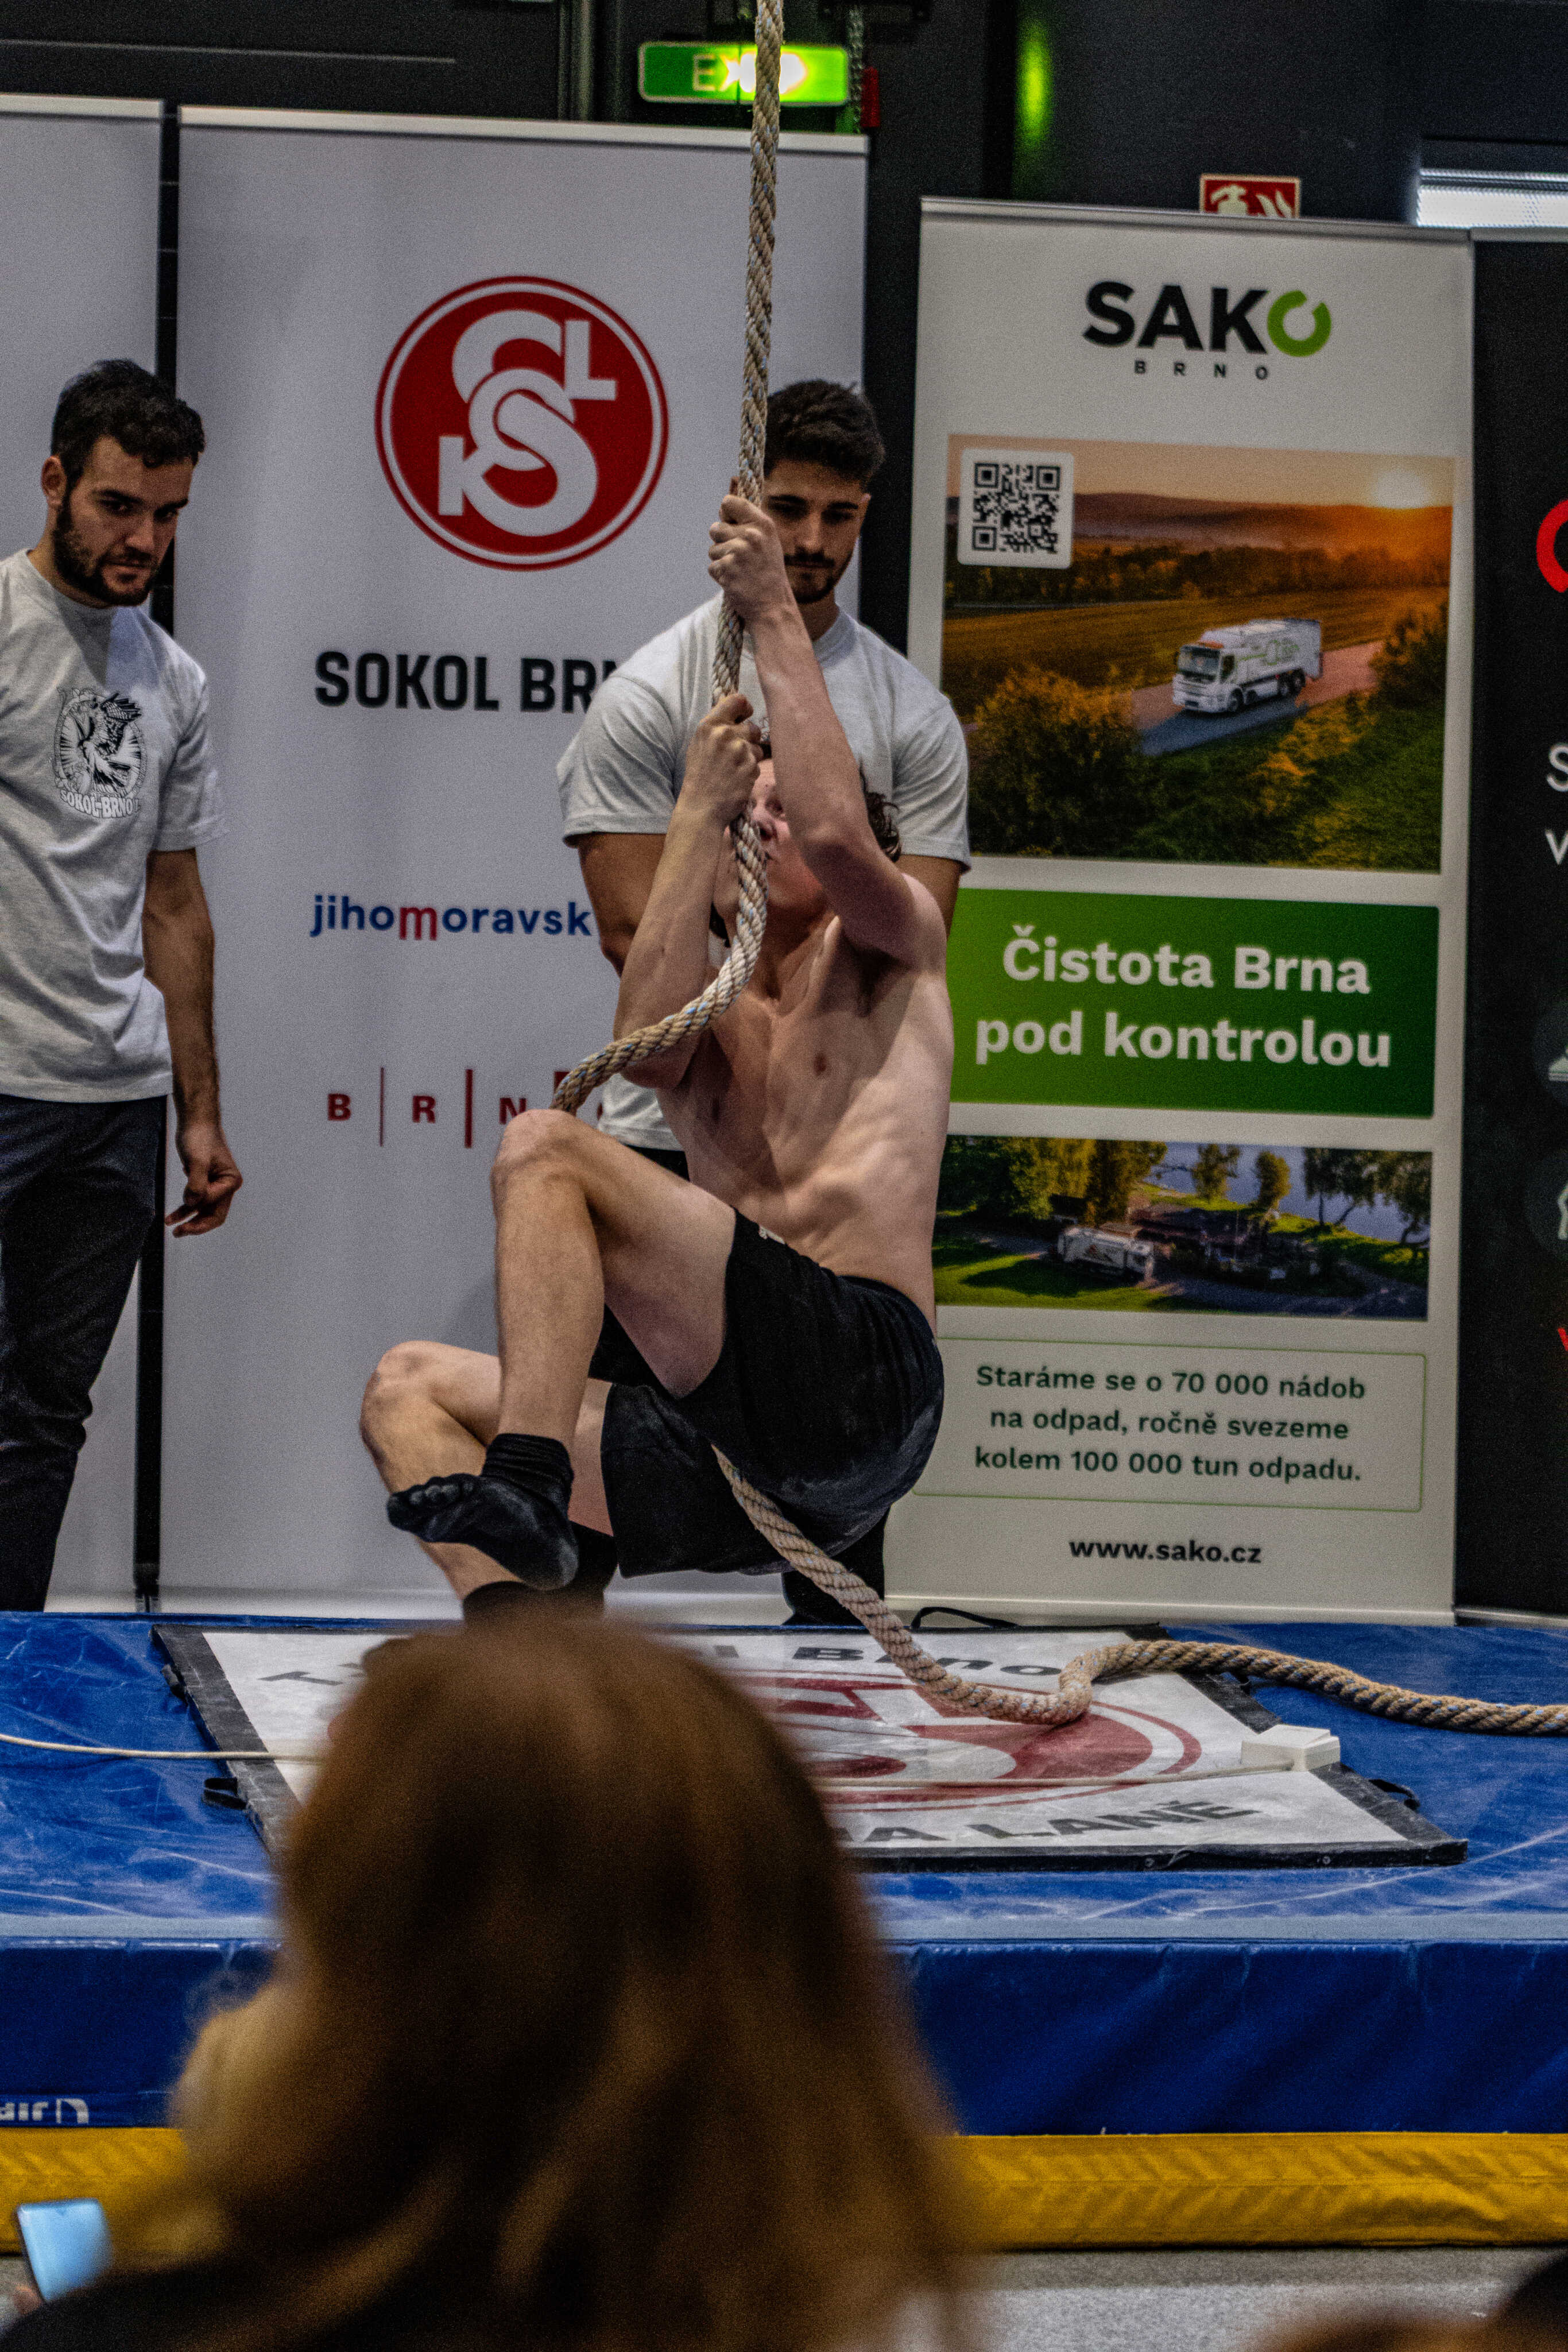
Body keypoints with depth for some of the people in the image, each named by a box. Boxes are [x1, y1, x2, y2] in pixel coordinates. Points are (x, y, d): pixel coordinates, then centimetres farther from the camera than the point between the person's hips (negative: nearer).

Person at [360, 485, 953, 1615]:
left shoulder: (895, 950, 14)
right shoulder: (717, 1021, 27)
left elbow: (836, 831, -10)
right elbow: (647, 1040, 0)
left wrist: (776, 612, -1)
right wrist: (698, 809, 5)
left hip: (862, 1370, -7)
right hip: (740, 1452, 7)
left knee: (544, 1148, -18)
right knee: (411, 1387, 3)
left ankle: (522, 1496, -32)